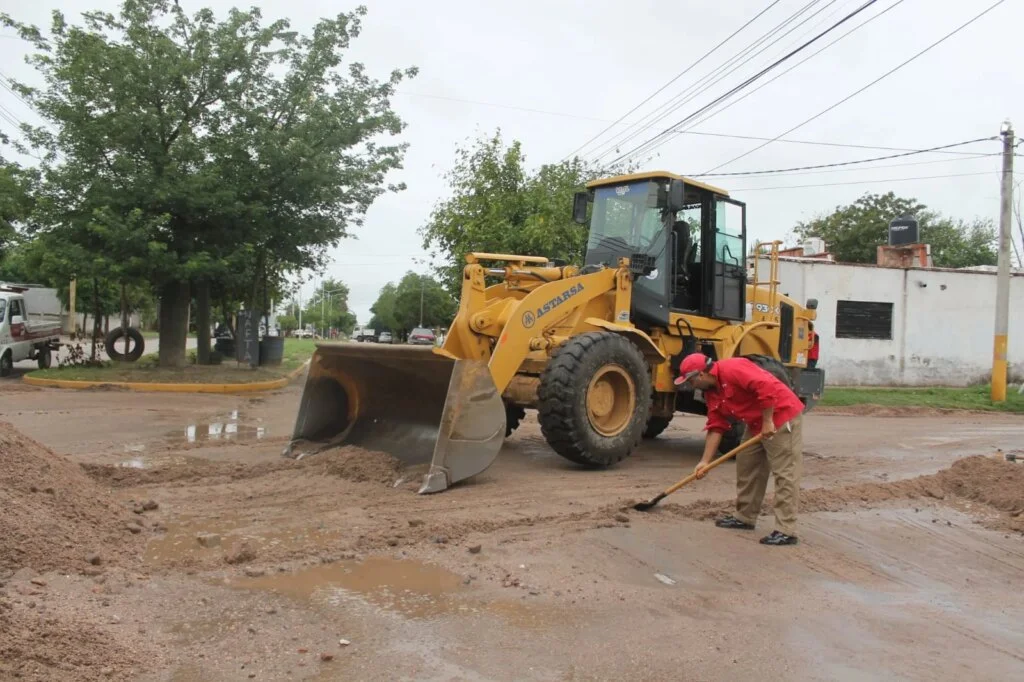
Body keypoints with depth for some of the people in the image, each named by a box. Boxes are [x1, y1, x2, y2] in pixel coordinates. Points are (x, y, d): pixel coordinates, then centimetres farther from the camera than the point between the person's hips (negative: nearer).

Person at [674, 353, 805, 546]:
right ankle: (745, 517, 26)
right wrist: (705, 461, 2)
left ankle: (786, 531, -8)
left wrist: (768, 422, -23)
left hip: (782, 415, -10)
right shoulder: (711, 392, 7)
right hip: (757, 423, 10)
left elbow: (767, 387, -31)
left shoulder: (732, 369, -23)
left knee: (784, 473, -9)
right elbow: (716, 427, 7)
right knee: (746, 465, 14)